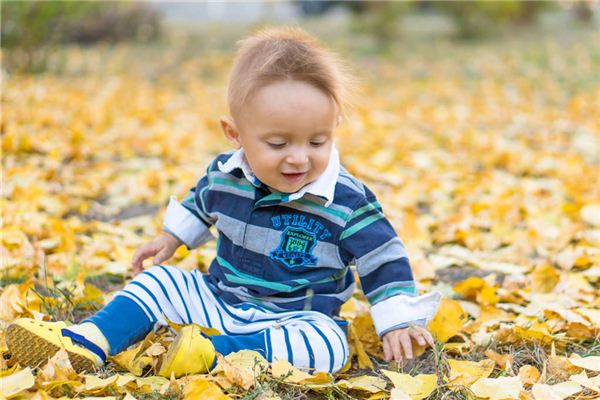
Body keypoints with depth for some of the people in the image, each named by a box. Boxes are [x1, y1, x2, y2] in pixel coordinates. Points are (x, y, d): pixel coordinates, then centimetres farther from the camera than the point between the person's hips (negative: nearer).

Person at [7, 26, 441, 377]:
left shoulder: (349, 201, -19)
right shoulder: (224, 175, -6)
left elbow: (384, 259, -12)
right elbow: (199, 204, 18)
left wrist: (398, 320, -14)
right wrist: (171, 237, 19)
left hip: (299, 315, -4)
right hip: (218, 297, 4)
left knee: (329, 344, -33)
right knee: (160, 280, -3)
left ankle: (213, 352, -35)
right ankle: (90, 341, -13)